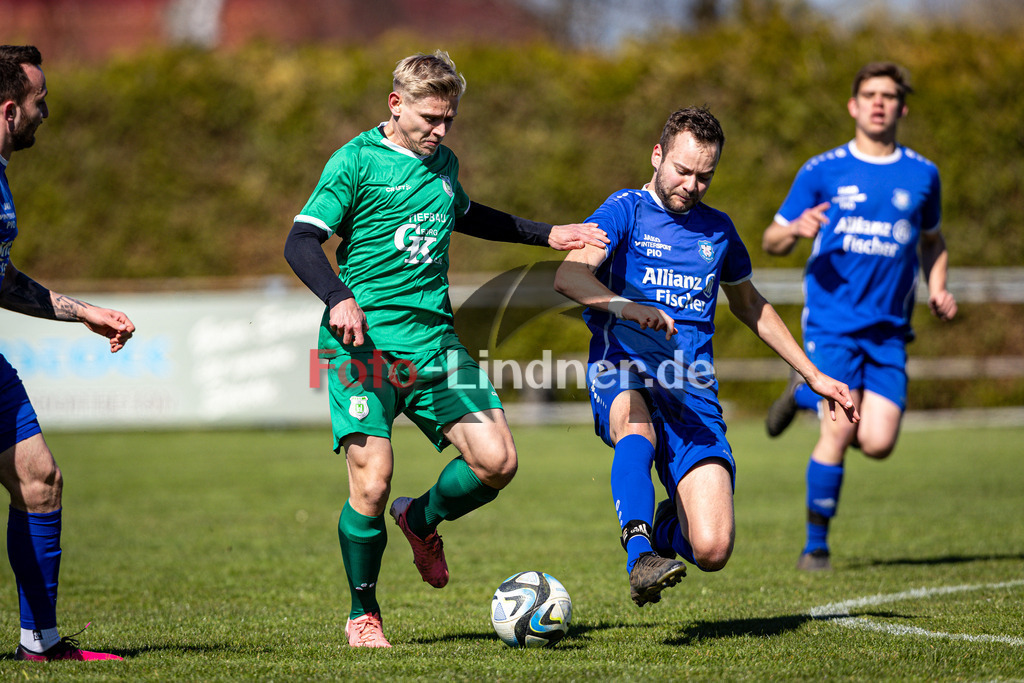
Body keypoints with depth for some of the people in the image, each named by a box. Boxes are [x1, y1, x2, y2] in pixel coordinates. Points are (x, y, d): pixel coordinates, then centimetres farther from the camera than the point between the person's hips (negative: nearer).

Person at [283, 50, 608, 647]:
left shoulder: (444, 164, 16)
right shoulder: (356, 161, -4)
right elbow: (301, 241, -9)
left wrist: (545, 234, 37)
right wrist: (339, 298, -25)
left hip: (433, 335, 6)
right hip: (365, 339, -6)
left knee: (497, 461, -6)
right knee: (373, 480, -14)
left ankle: (422, 519, 25)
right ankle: (364, 616, 6)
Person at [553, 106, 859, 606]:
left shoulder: (717, 229, 18)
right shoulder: (627, 210, 3)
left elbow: (750, 306, 35)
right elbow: (568, 275, -15)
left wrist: (814, 377, 33)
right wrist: (625, 306, -34)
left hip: (693, 395, 3)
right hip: (623, 377, -3)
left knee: (712, 551, -13)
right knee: (637, 424, -42)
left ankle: (668, 527, 21)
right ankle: (639, 554, -50)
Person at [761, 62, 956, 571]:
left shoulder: (922, 174, 10)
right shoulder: (822, 171, 3)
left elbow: (931, 239, 27)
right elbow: (771, 241, 7)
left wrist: (936, 289, 8)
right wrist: (796, 230, -16)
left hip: (889, 329, 3)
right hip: (831, 320, -3)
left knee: (878, 443, -10)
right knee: (838, 433, -16)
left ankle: (806, 394, 21)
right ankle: (816, 545, 1)